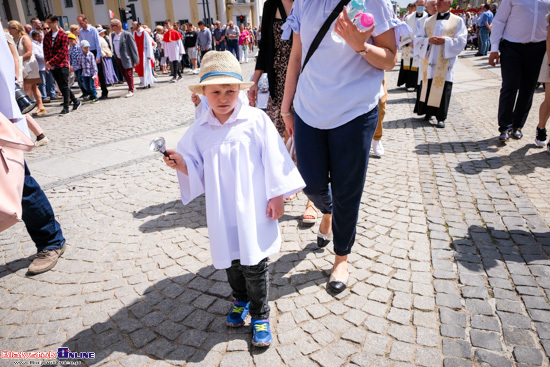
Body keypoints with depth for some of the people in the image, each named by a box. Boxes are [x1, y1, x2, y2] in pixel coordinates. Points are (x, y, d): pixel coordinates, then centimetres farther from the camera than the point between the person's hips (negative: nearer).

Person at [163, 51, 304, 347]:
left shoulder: (256, 120, -8)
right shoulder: (199, 131, 3)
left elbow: (273, 160, -5)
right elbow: (198, 170, 9)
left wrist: (277, 196, -5)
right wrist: (180, 164, -11)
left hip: (253, 210, -3)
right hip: (221, 212, 4)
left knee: (255, 265, 5)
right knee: (230, 261, 18)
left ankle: (260, 315, 27)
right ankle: (241, 301, 45)